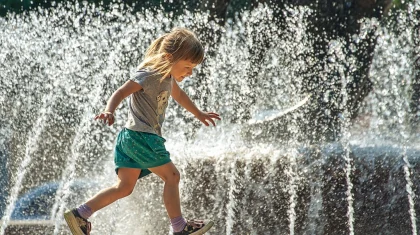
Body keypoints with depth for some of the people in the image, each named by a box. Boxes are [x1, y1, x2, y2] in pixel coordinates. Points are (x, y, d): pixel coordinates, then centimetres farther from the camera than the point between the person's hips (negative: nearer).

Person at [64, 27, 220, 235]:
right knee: (171, 175, -4)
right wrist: (109, 111, -42)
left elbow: (179, 95, 35)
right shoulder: (149, 75, -15)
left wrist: (199, 114, 49)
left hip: (130, 139, 10)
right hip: (141, 136, -10)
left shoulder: (168, 75, 15)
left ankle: (79, 214, 6)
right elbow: (121, 92, -23)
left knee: (125, 187, 9)